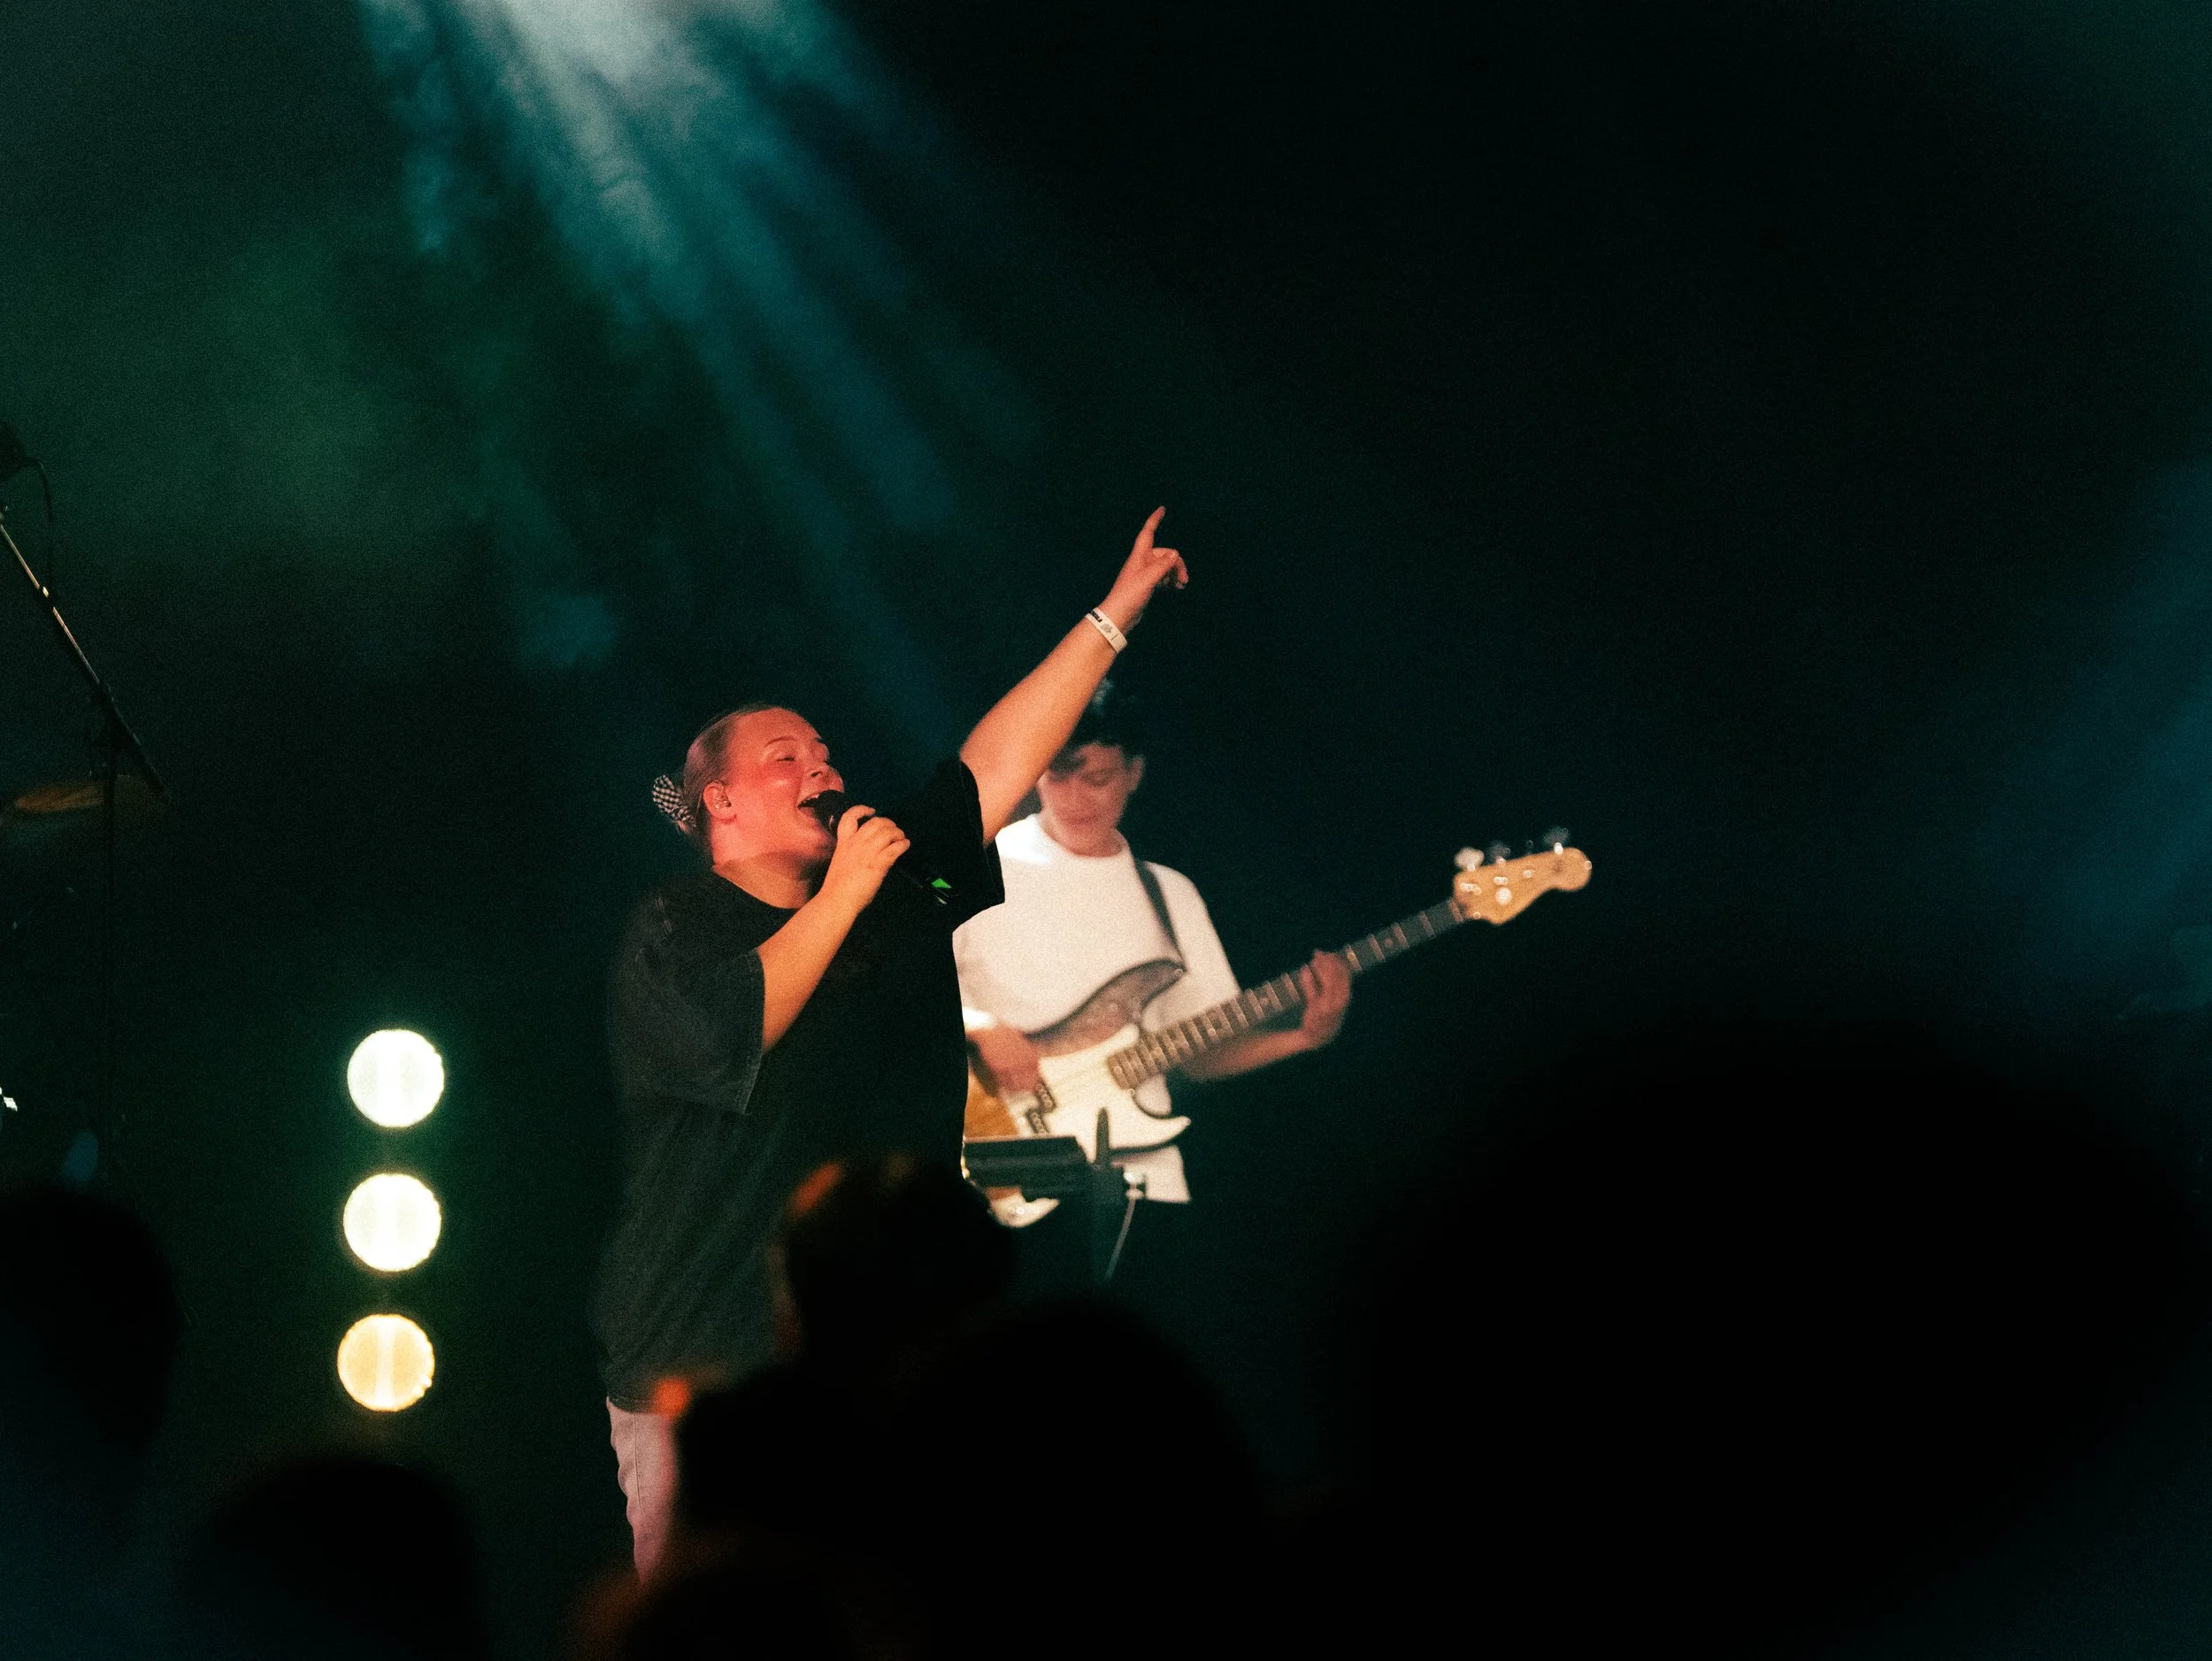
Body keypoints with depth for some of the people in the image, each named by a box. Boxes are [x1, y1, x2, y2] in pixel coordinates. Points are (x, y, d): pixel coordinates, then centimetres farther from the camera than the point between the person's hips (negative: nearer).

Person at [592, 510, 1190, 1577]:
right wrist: (843, 895, -10)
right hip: (700, 1369, -5)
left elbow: (1000, 759, 14)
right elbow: (732, 1031, -20)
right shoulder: (674, 929, -1)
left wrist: (1117, 611, 12)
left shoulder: (902, 889, 15)